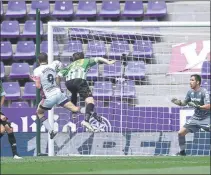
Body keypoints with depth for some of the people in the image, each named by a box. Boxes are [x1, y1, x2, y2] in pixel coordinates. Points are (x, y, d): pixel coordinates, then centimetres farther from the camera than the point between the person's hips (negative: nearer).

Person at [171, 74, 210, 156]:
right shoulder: (190, 92, 1)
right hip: (196, 117, 6)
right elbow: (184, 102, 16)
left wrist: (197, 106, -37)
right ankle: (182, 151, 19)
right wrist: (177, 102, -3)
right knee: (181, 133, 1)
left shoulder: (204, 92, -19)